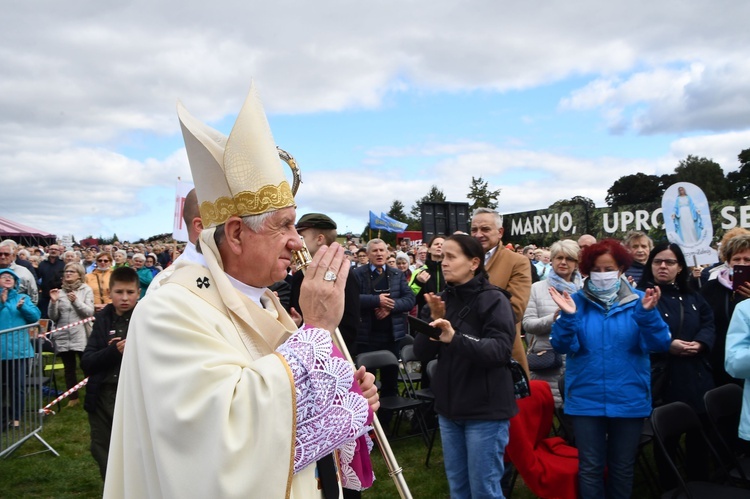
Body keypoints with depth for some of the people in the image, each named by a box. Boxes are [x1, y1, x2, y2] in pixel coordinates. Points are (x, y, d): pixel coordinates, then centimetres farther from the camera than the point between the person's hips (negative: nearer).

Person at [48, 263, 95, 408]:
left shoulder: (86, 290, 3)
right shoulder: (60, 292, 8)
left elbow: (89, 312, -7)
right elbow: (53, 317, 6)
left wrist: (76, 301, -19)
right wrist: (53, 302, -10)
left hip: (81, 335, -3)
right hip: (63, 336, 3)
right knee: (69, 368, 10)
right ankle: (73, 398, 20)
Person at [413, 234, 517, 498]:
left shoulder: (493, 299, -10)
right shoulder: (445, 299, 8)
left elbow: (500, 350, -24)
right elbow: (422, 352, 3)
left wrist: (456, 338, -38)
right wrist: (434, 319, -14)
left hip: (486, 409, -6)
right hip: (449, 408, 6)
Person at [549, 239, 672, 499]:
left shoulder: (639, 300, -1)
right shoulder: (577, 301, -2)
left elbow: (659, 344, -10)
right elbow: (562, 346, -8)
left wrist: (648, 314, -26)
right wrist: (568, 316, -25)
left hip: (629, 399, 1)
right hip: (586, 399, -1)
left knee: (622, 467, 15)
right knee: (590, 467, 6)